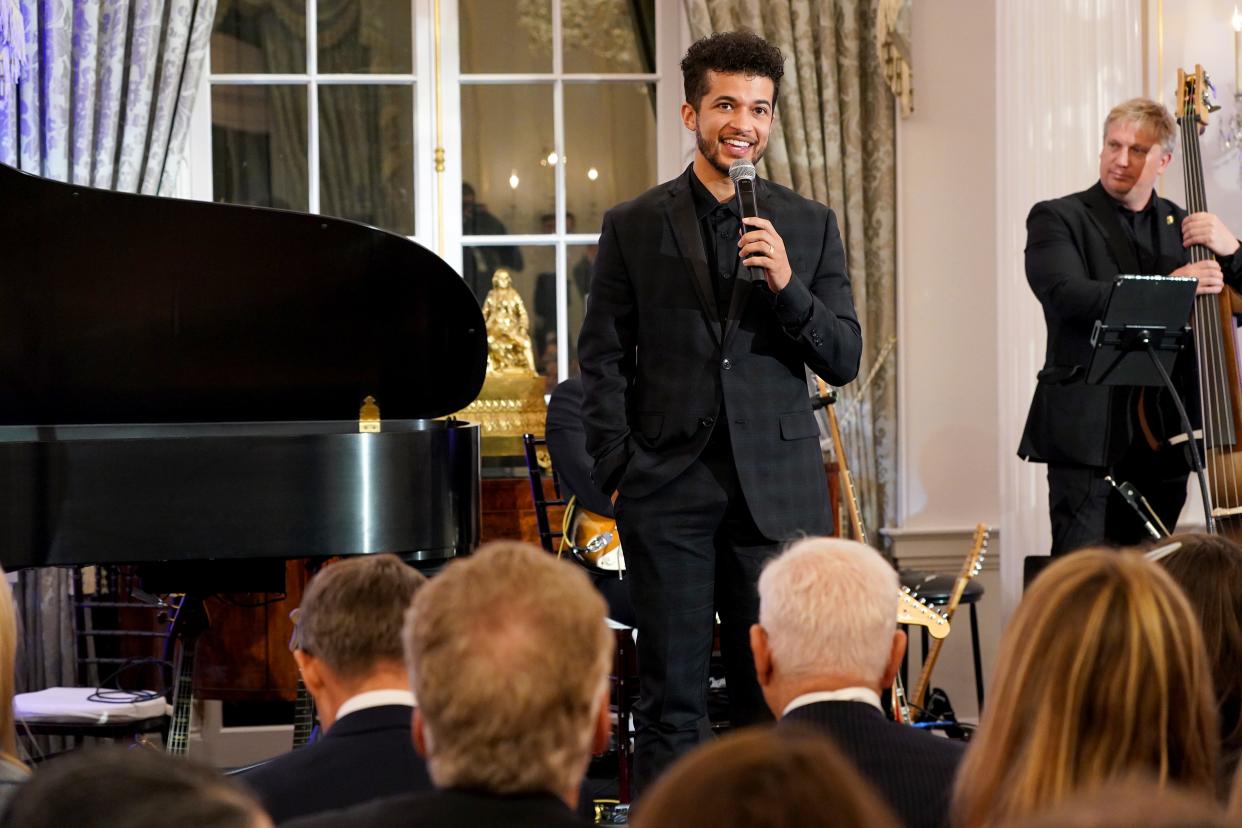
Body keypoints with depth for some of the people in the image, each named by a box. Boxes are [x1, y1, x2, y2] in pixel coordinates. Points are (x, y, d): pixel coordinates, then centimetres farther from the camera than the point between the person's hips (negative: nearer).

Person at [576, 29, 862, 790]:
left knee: (775, 697, 2)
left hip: (777, 489, 1)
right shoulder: (634, 227, 7)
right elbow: (603, 358, 7)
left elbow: (844, 361, 4)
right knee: (671, 702, 2)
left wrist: (788, 286, -12)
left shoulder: (809, 227, 9)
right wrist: (618, 469, -3)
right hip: (669, 489, -1)